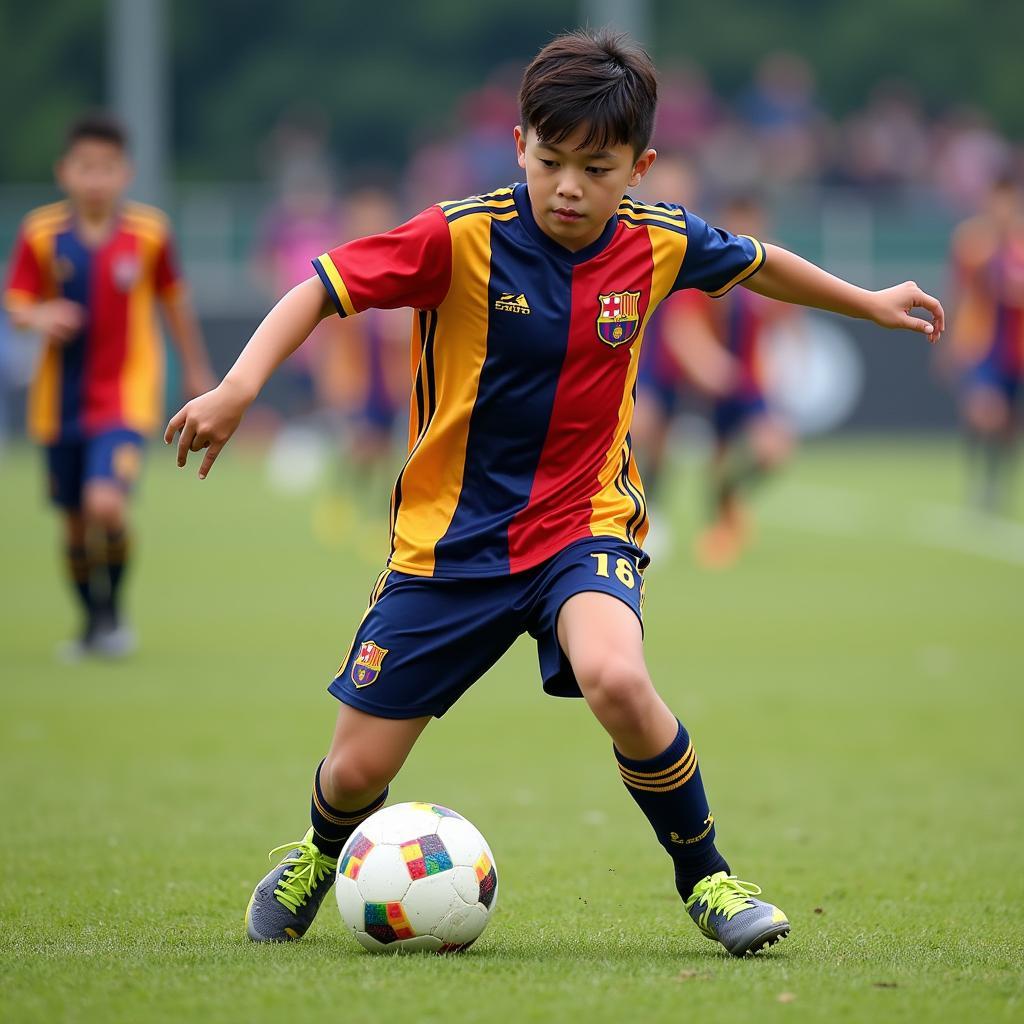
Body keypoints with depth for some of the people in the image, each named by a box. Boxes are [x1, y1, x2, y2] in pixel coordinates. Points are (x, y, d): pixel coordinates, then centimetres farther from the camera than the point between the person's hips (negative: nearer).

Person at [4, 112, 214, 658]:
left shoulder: (148, 232, -6)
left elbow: (173, 300, 8)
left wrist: (195, 369, 18)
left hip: (126, 393, -2)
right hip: (62, 399, 2)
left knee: (106, 504, -22)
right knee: (74, 522, 11)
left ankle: (113, 609, 3)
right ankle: (92, 622, 34)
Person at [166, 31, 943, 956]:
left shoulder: (659, 243, -6)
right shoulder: (463, 238, -17)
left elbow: (756, 262, 16)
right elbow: (322, 290, -14)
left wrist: (867, 303, 28)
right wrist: (240, 386, -29)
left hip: (584, 524, 1)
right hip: (450, 534, 0)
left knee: (616, 679, -33)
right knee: (358, 771, 2)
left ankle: (706, 879, -10)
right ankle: (324, 853, 41)